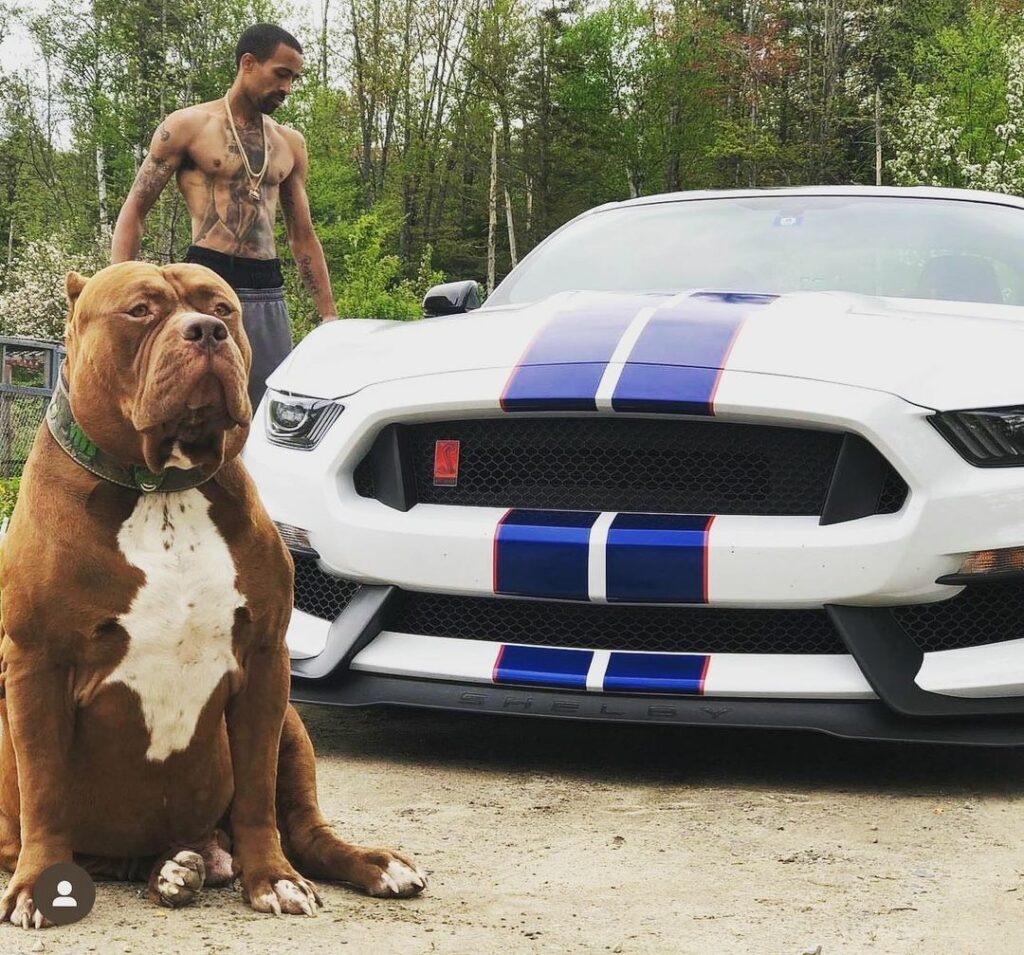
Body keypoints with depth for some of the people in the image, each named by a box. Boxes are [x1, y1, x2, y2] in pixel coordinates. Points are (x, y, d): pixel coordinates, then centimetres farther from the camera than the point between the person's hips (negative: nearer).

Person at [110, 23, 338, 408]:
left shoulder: (290, 144, 18)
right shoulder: (188, 126, 3)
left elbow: (302, 236, 23)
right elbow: (134, 212, 2)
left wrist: (329, 315, 16)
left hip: (269, 295, 5)